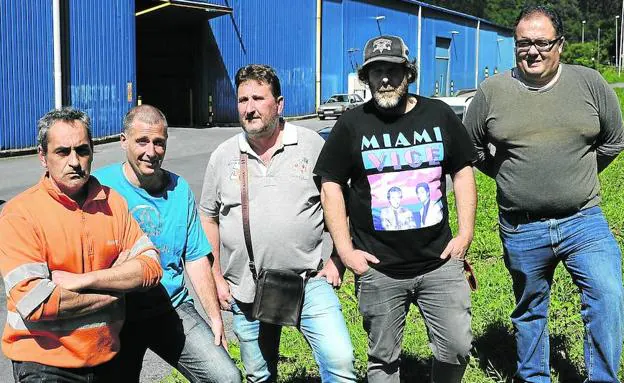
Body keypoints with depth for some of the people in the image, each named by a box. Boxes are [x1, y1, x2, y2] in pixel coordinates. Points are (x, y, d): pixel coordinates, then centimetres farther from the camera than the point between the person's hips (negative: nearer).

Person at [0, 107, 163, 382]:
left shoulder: (112, 202, 2)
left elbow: (151, 266, -6)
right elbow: (34, 303, -24)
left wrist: (84, 280, -20)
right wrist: (118, 278, -14)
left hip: (106, 359, 6)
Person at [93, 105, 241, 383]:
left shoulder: (179, 188, 4)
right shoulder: (100, 187, -8)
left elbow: (196, 258, 6)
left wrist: (215, 317, 3)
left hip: (173, 308, 2)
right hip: (120, 315, -2)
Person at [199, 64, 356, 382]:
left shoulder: (312, 145, -2)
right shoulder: (223, 157, 4)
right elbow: (208, 217, 11)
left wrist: (338, 260, -2)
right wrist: (216, 277, 7)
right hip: (246, 292, 2)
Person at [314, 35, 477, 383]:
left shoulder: (439, 115, 3)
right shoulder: (353, 125, -1)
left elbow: (463, 172, 9)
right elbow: (331, 185, 1)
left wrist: (465, 234, 1)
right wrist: (345, 250, -5)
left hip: (440, 263, 1)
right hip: (378, 269, -1)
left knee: (457, 349, 4)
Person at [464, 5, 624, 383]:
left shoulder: (590, 83, -2)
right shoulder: (492, 91, -3)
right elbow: (471, 149, 10)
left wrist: (577, 177, 9)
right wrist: (509, 176, 6)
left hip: (584, 221, 0)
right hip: (521, 230, 1)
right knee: (529, 312, 16)